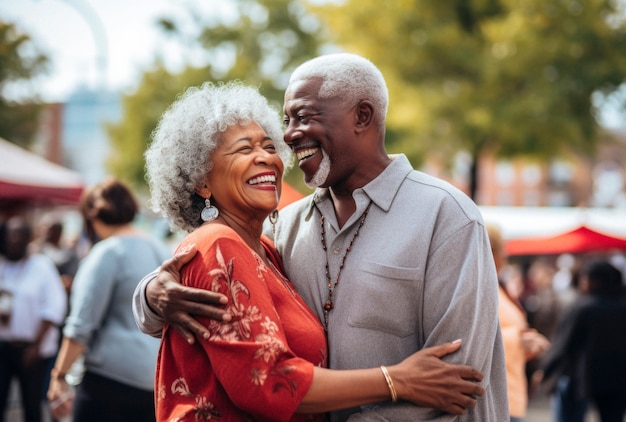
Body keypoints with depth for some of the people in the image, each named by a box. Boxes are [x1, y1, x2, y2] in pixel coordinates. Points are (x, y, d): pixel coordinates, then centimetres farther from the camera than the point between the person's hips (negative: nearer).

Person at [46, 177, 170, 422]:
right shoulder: (160, 251, 14)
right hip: (160, 377, 8)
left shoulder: (107, 253, -8)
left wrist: (60, 374, -6)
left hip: (114, 374, -7)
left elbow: (82, 324, -11)